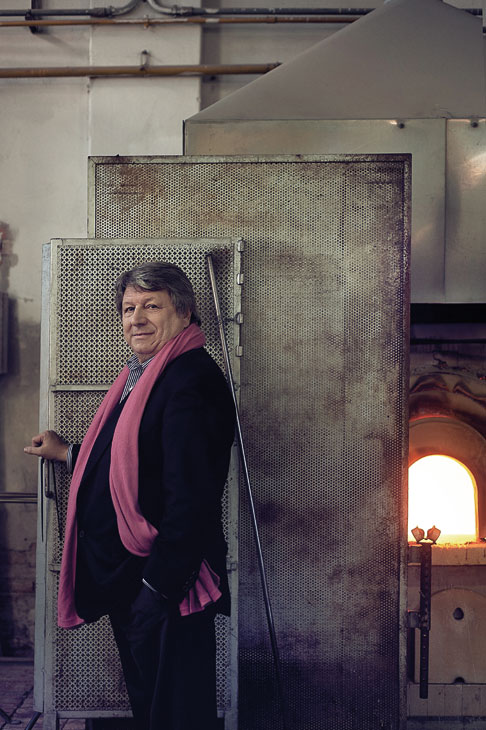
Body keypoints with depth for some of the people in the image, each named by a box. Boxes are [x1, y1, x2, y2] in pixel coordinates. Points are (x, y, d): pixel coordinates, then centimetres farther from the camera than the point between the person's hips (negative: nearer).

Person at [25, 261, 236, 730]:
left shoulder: (190, 381, -19)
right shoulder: (140, 379, 13)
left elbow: (192, 496, -24)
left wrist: (158, 586, -23)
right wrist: (67, 454, 28)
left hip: (164, 585, -10)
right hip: (128, 584, 10)